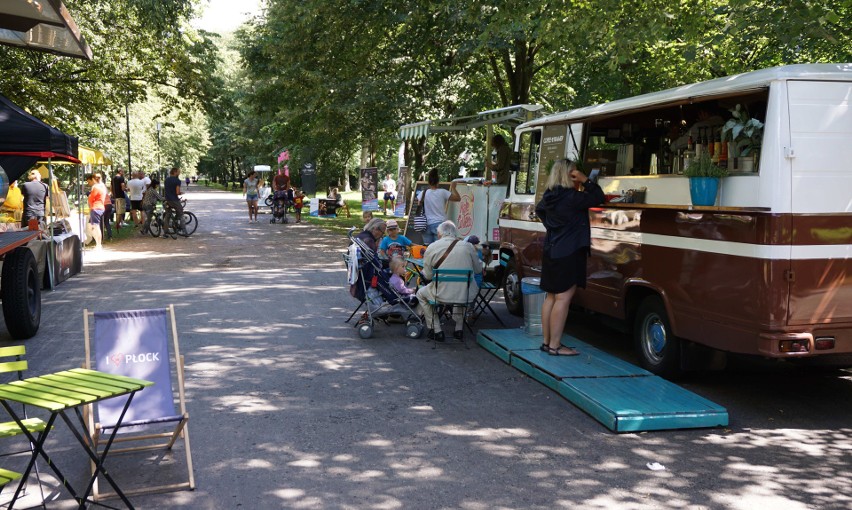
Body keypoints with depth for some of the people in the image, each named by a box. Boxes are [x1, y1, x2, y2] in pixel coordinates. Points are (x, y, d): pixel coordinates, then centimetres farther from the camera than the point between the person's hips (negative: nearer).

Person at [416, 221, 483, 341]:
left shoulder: (432, 248, -5)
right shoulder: (468, 246, 0)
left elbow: (428, 275, 0)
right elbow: (478, 269, 11)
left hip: (442, 295, -2)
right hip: (466, 296, 2)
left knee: (421, 294, 29)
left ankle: (436, 331, 24)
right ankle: (459, 329, 37)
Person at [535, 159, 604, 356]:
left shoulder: (549, 196, 8)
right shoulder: (571, 197, -17)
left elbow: (539, 210, 27)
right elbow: (598, 197, -14)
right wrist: (585, 180, -9)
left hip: (550, 251, 9)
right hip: (567, 254, -9)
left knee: (551, 297, 13)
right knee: (563, 298, -6)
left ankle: (547, 341, 18)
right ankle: (555, 345, -5)